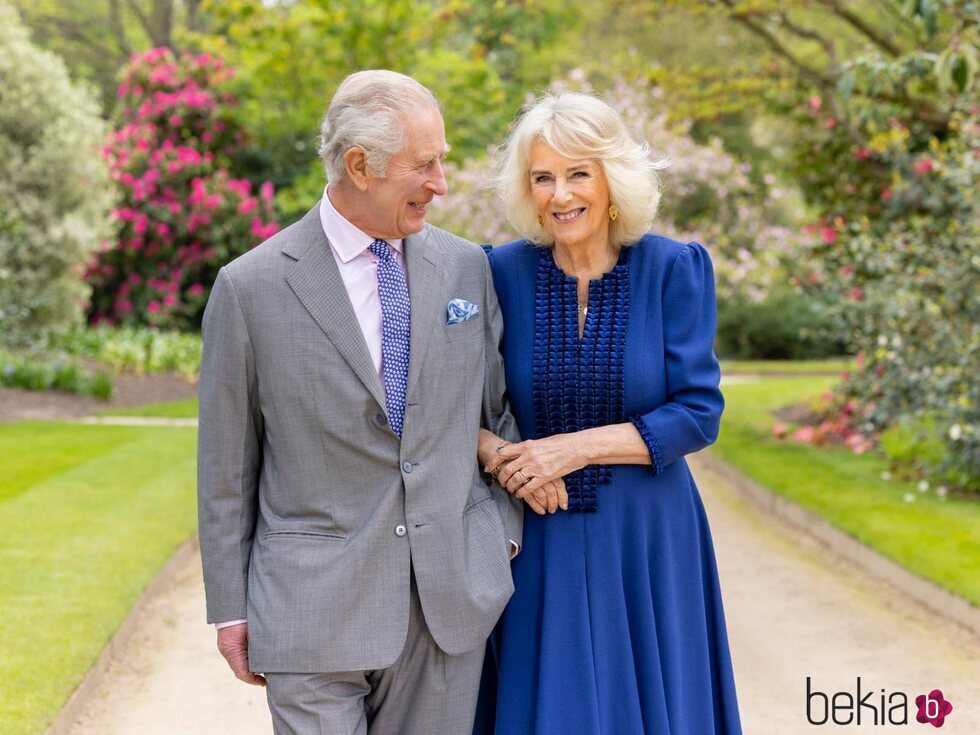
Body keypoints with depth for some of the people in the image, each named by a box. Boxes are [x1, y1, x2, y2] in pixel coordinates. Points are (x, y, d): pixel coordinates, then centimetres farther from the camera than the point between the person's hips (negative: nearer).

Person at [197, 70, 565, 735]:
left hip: (452, 600, 3)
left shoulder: (468, 267, 5)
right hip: (315, 606, -3)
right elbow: (226, 467, 0)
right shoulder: (251, 287, -5)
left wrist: (504, 529, 9)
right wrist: (230, 607, 1)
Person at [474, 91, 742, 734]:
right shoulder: (503, 271, -2)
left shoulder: (673, 269, -5)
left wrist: (575, 447, -17)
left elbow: (699, 413, -9)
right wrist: (494, 454, -18)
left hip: (647, 542, 0)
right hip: (537, 543, 1)